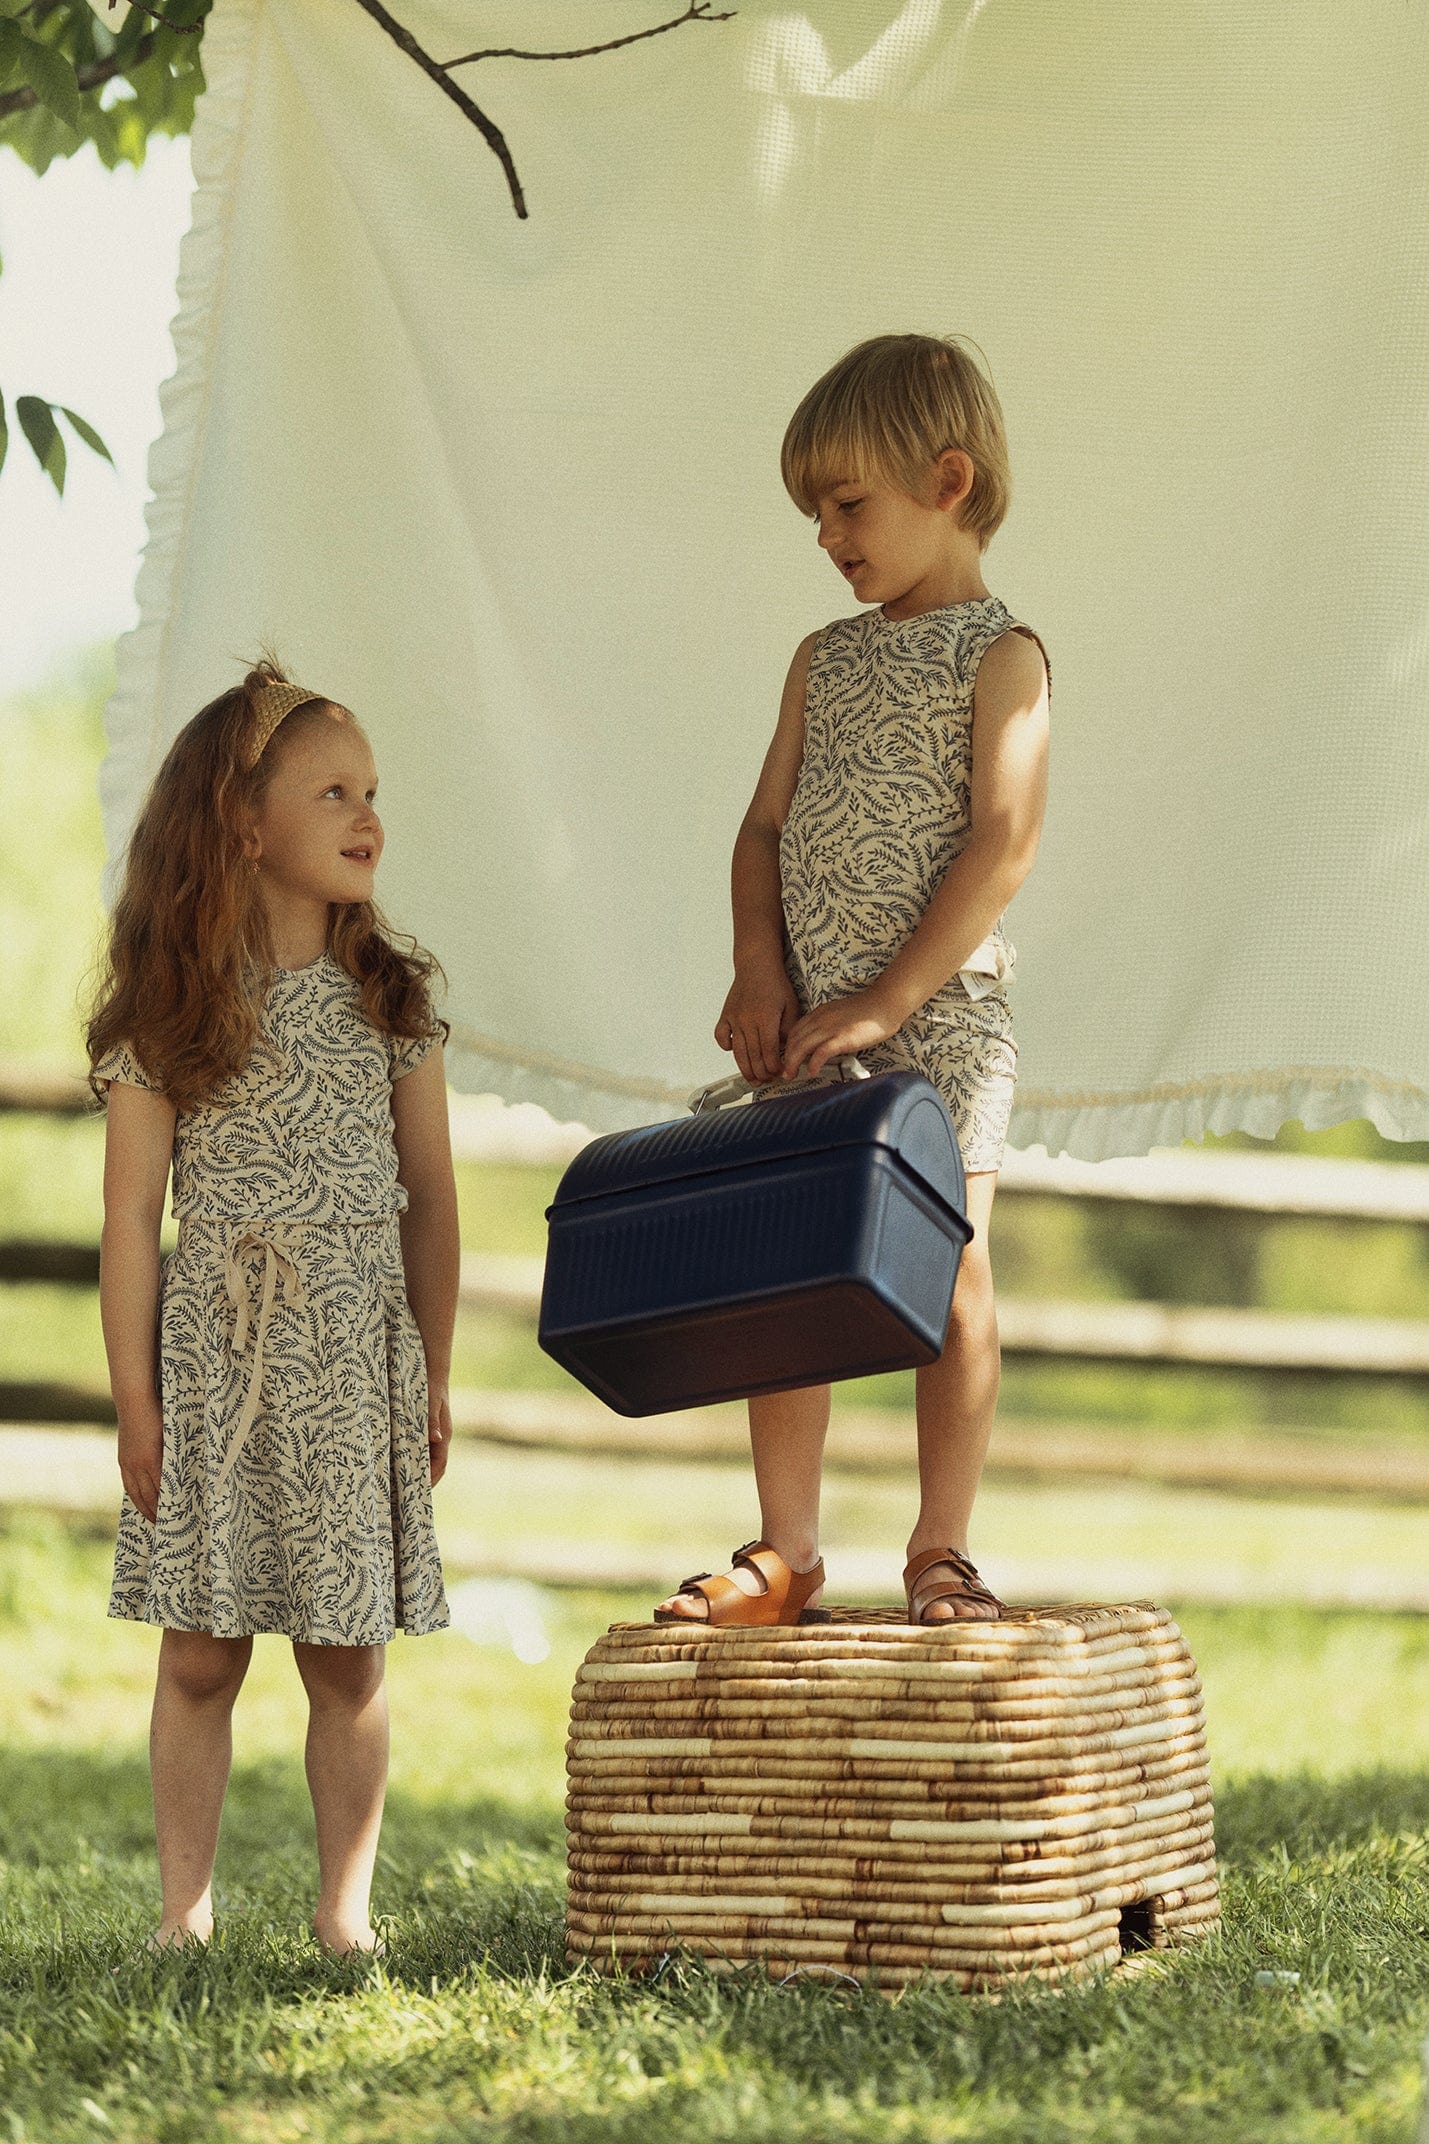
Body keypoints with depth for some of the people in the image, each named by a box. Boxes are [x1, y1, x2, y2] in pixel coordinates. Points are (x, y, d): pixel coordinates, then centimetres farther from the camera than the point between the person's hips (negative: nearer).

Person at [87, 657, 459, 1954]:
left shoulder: (391, 1000, 7)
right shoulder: (169, 1015, -1)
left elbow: (432, 1200, 10)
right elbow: (133, 1216, -1)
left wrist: (435, 1377, 8)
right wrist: (135, 1397, -5)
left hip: (355, 1357, 2)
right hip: (213, 1348, -2)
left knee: (348, 1652, 3)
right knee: (202, 1649, 1)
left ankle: (345, 1907, 10)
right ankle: (187, 1907, 10)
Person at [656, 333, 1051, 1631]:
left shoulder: (1001, 657, -4)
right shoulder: (825, 660, 16)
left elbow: (1004, 844, -13)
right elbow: (765, 828, 16)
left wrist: (887, 1000, -18)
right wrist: (761, 969, -2)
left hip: (941, 1011, -6)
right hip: (809, 1022, 6)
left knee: (948, 1274, -4)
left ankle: (942, 1553, 5)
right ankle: (785, 1558, 9)